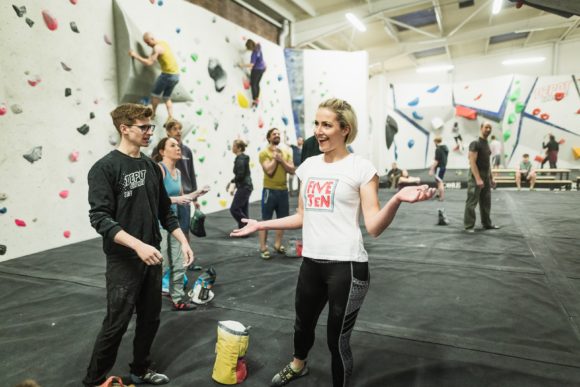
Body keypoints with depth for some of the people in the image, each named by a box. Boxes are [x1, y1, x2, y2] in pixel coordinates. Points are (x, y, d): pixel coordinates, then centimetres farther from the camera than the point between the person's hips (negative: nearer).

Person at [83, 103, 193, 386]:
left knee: (150, 319, 15)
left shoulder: (151, 167, 7)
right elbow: (100, 218, -18)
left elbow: (165, 211, 12)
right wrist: (138, 245, -27)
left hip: (152, 258, 6)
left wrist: (183, 241, 5)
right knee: (116, 324, 4)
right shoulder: (105, 168, -11)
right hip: (123, 261, -6)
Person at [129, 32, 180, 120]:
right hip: (176, 74, 8)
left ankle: (152, 115, 22)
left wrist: (136, 56, -9)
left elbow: (149, 63, -18)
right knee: (167, 97, 16)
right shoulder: (164, 43, 13)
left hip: (167, 74, -8)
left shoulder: (157, 48, -13)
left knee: (155, 94, 10)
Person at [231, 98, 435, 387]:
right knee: (303, 323, 25)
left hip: (346, 265, -6)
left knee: (337, 339, 7)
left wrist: (397, 199, -31)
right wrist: (260, 225, 15)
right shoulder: (308, 165, 8)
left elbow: (374, 227, -14)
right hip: (311, 262, 6)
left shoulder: (361, 168, -9)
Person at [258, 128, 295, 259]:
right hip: (270, 190, -5)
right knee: (266, 220, 0)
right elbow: (269, 170, -19)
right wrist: (275, 157, -10)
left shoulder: (286, 153, 10)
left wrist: (281, 159, -10)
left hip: (283, 190, 6)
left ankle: (278, 244, 28)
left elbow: (292, 170, 0)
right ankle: (263, 248, 7)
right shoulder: (264, 153, -5)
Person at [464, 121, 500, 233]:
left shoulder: (487, 144, 16)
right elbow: (472, 162, -21)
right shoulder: (475, 143, -14)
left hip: (486, 176, 9)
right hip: (476, 176, -9)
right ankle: (469, 226, -2)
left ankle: (487, 223, 26)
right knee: (472, 202, -6)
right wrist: (478, 179, -26)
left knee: (486, 202, 15)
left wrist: (491, 178, 18)